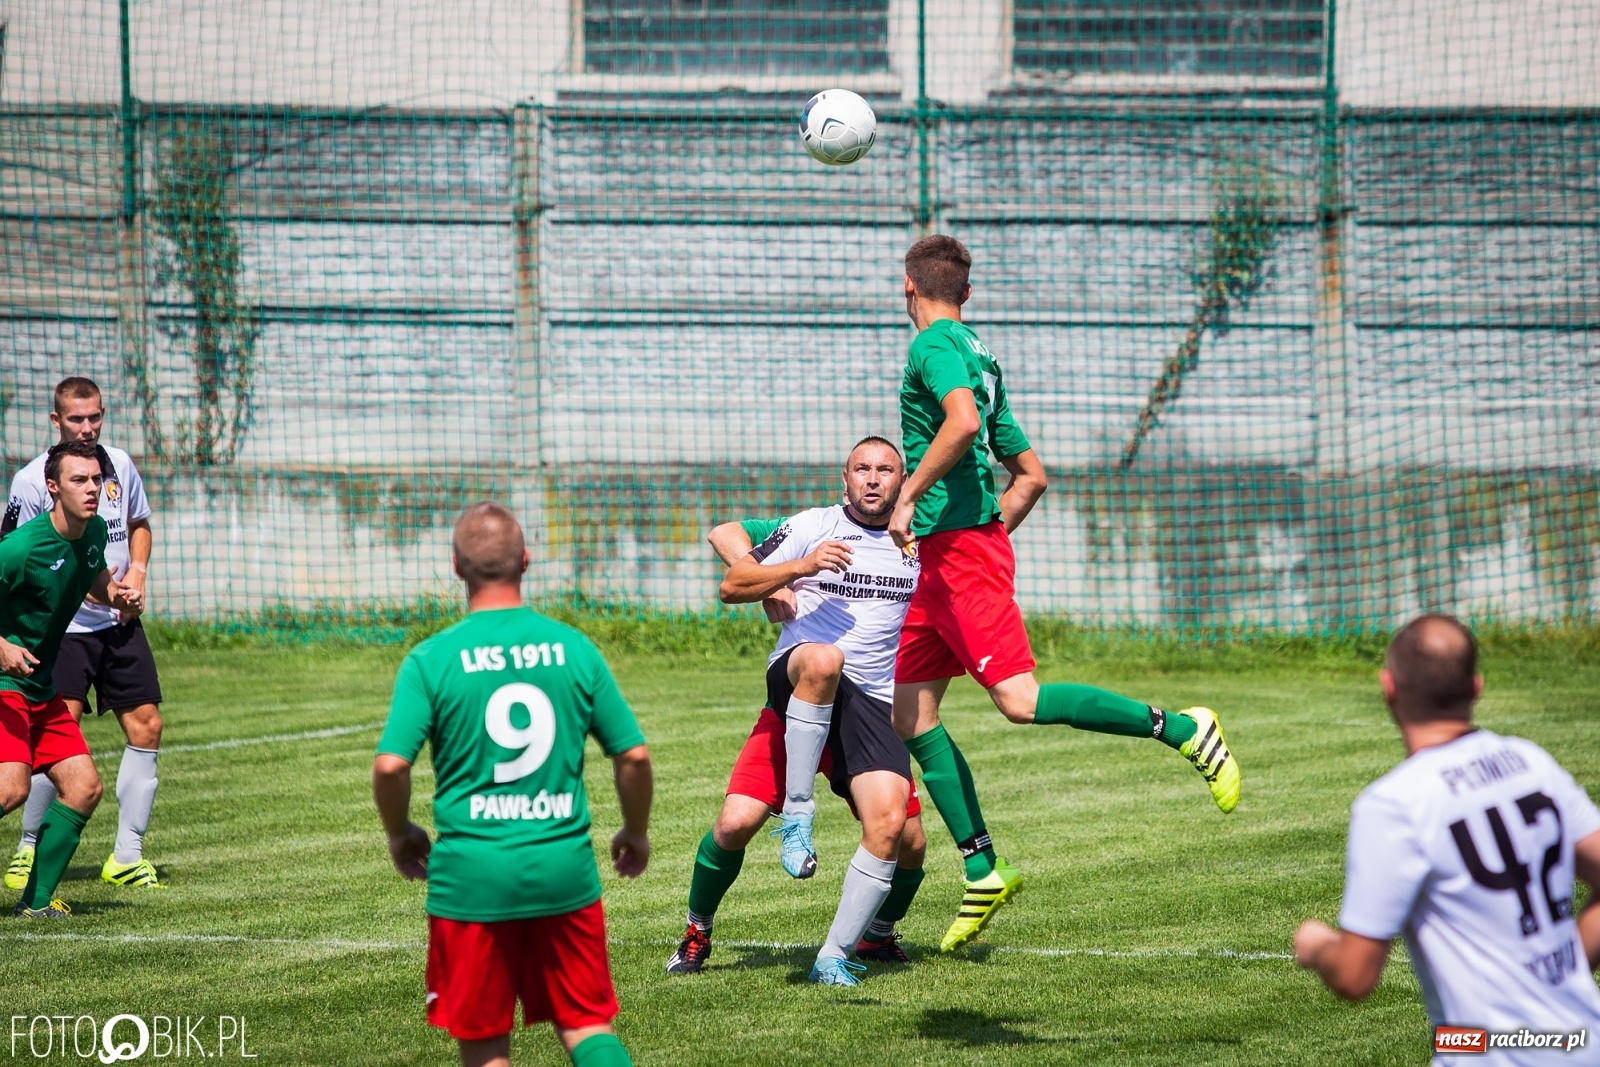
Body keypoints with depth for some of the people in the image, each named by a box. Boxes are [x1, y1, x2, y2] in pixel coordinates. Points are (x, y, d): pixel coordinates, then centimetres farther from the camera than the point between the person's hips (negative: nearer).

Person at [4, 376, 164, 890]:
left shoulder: (119, 465, 6)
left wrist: (137, 571, 4)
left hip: (120, 622, 6)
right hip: (62, 626, -6)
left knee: (146, 728, 2)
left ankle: (126, 856, 11)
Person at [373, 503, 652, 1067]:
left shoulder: (431, 659, -7)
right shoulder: (573, 649, 0)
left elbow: (390, 766, -13)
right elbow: (634, 755, 2)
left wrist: (400, 832, 7)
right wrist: (636, 832, 20)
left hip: (471, 873, -2)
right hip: (565, 868, 2)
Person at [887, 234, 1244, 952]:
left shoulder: (935, 345, -7)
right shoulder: (977, 356, 22)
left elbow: (962, 421, -28)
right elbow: (1031, 475, 25)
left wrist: (909, 496, -22)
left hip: (960, 551, -10)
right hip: (942, 559, 10)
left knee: (1019, 700, -16)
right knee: (909, 714, 7)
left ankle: (1179, 728, -11)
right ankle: (983, 872, 5)